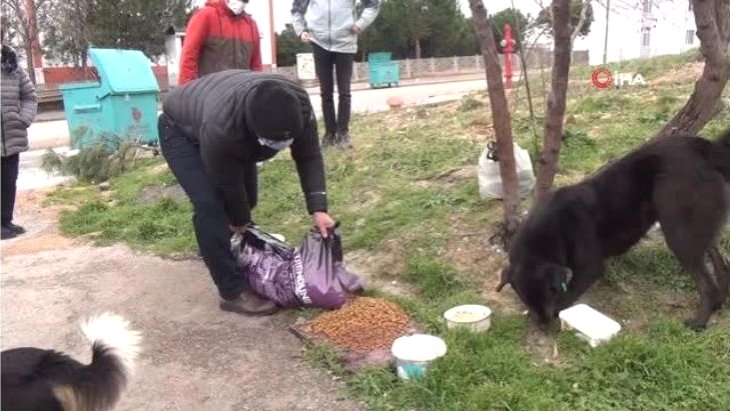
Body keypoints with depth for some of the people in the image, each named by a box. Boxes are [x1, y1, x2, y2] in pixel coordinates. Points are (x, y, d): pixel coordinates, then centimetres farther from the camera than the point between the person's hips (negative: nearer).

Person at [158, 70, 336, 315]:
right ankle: (233, 292, -15)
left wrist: (318, 209, -29)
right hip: (180, 130, -6)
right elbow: (228, 182, -28)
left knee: (247, 199, 7)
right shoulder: (221, 129, -46)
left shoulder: (300, 105, -32)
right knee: (210, 205, -22)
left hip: (237, 132, 6)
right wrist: (239, 221, -11)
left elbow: (310, 157, -20)